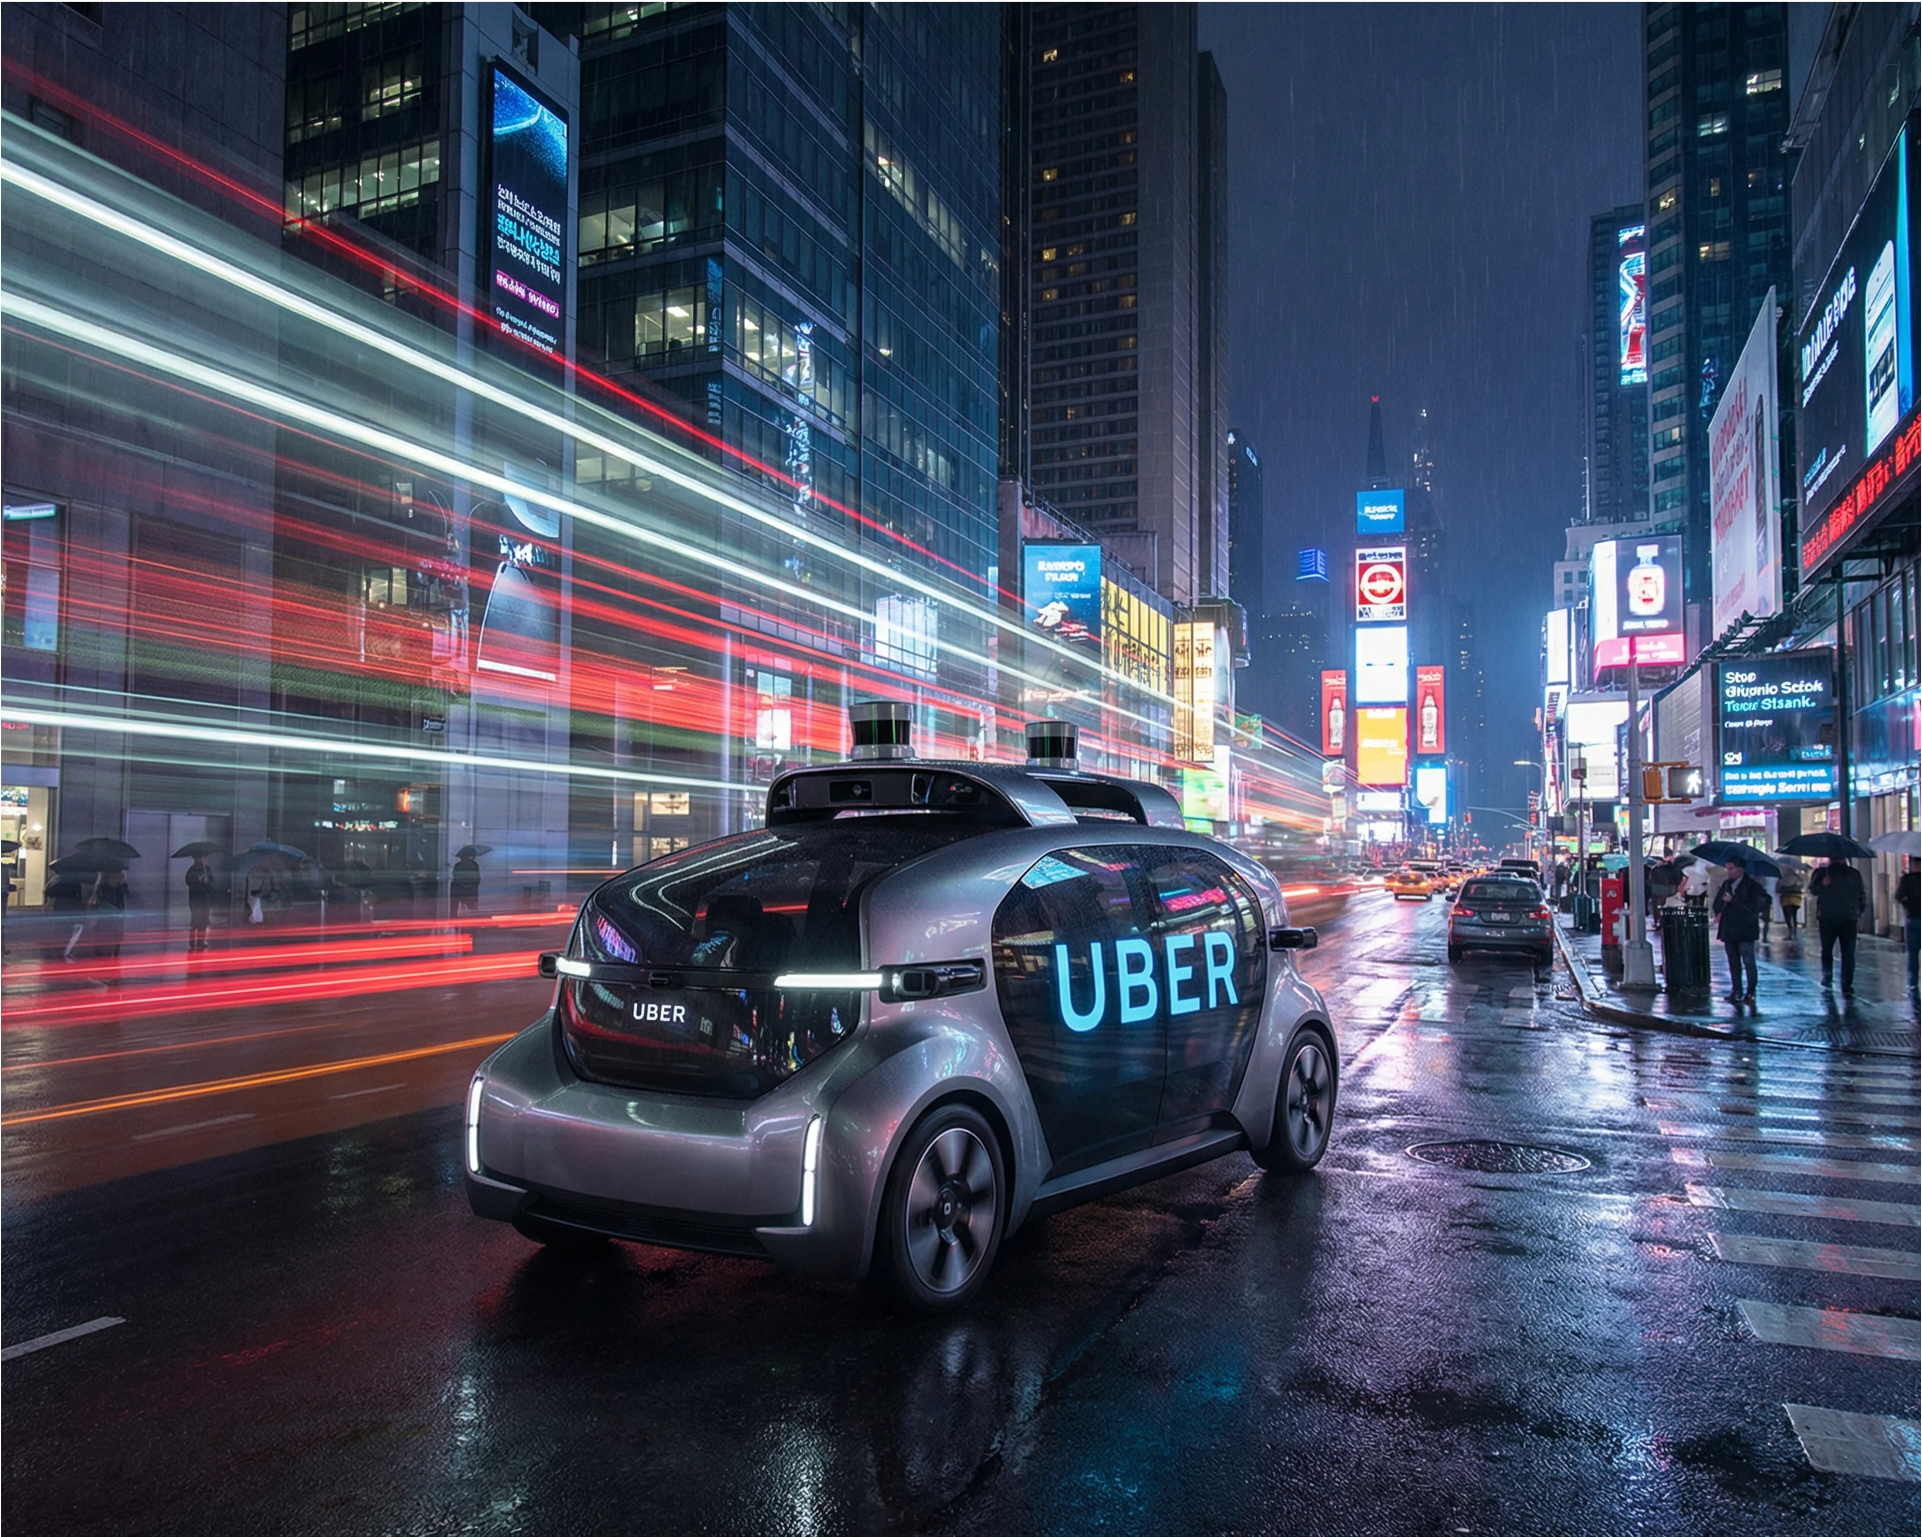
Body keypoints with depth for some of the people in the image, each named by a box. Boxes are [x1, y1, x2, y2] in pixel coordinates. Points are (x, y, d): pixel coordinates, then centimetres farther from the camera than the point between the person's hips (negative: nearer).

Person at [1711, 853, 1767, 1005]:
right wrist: (1719, 912, -1)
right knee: (1733, 962, 9)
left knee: (1748, 961, -3)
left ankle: (1751, 992, 2)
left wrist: (1732, 900, -18)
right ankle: (1736, 990, 15)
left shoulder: (1753, 886, -7)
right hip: (1729, 929, 6)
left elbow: (1754, 908, -17)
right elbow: (1718, 904, 20)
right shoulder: (1726, 884, 13)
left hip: (1745, 931, -6)